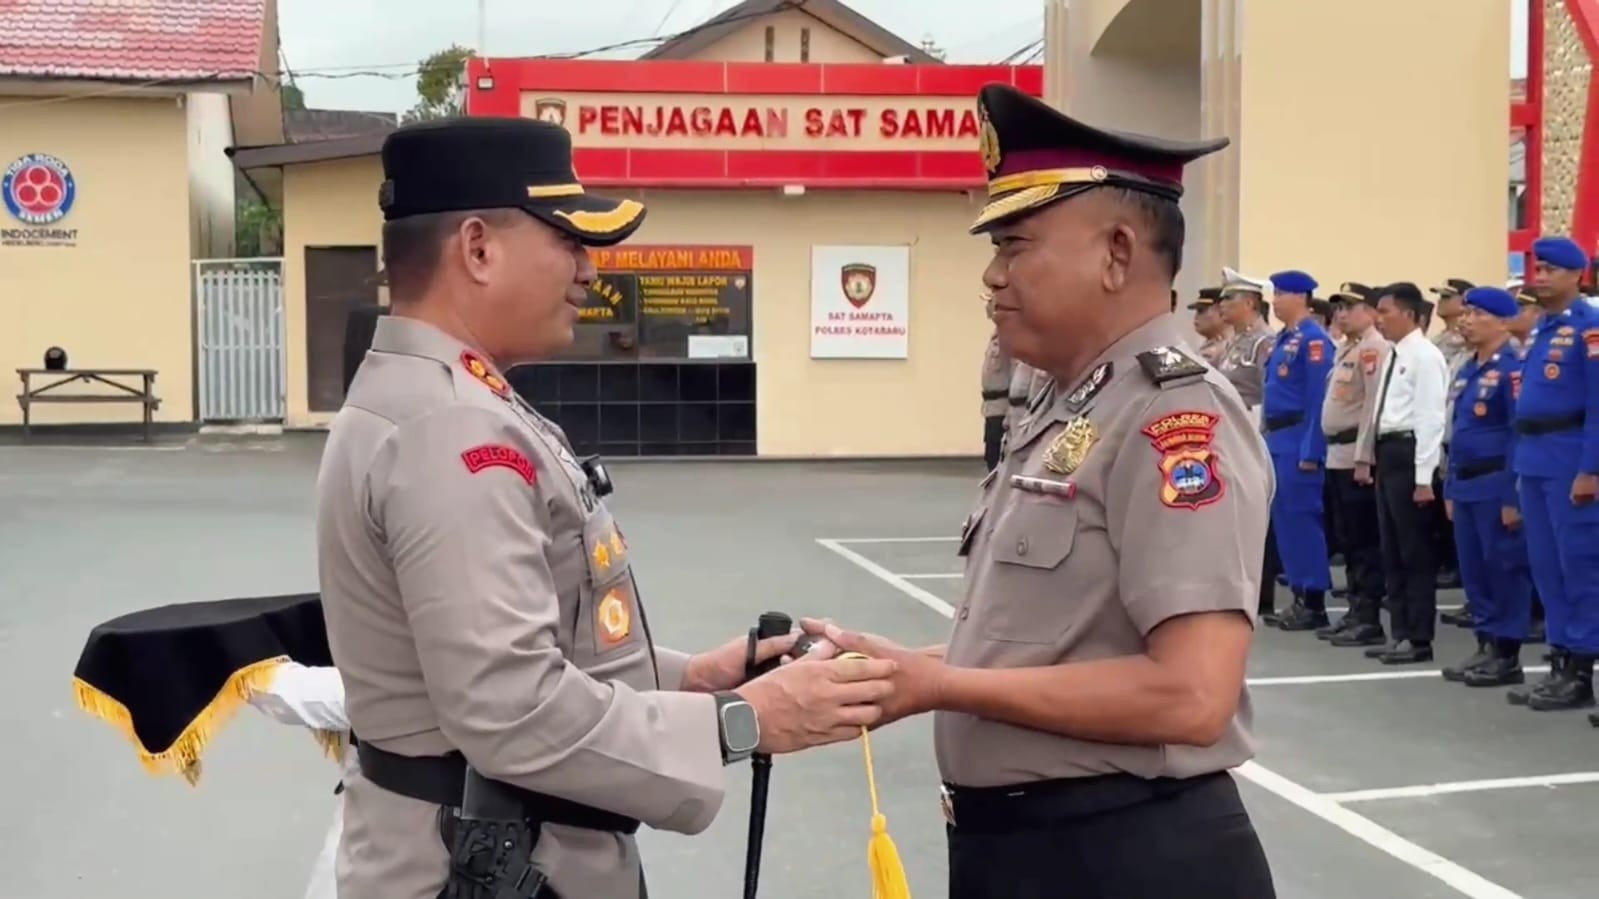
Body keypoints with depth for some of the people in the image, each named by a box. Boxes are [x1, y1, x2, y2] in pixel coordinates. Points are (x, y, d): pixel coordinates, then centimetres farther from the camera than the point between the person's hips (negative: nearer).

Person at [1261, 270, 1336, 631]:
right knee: (1284, 518, 11)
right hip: (1278, 440, 9)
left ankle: (1315, 603, 1)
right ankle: (1299, 596, 18)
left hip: (1298, 441, -9)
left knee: (1302, 518, -5)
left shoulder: (1313, 339, -13)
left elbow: (1318, 398, -17)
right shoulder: (1283, 338, 15)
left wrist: (1310, 451, -20)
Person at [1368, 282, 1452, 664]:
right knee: (1392, 550, 13)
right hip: (1388, 452, 9)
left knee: (1415, 551, -2)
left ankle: (1419, 639, 5)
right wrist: (1379, 458, 15)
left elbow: (1431, 418, -16)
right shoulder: (1394, 356, 16)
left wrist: (1424, 479, -19)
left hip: (1409, 454, -9)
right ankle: (1400, 633, 21)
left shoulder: (1425, 356, -12)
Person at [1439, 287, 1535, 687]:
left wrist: (1513, 496, -19)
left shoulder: (1512, 369, -12)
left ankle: (1508, 655, 5)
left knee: (1505, 568, -2)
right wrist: (1450, 488, 17)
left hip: (1497, 486, -9)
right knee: (1473, 569, 12)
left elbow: (1521, 436, -16)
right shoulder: (1465, 371, 14)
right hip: (1466, 484, 9)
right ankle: (1487, 646, 20)